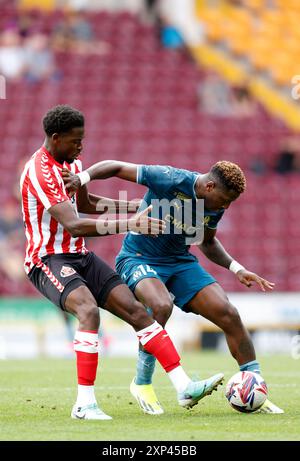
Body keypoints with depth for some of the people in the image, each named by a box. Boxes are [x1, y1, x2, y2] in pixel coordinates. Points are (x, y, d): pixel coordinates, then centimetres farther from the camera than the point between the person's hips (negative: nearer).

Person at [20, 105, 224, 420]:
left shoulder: (72, 163, 11)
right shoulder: (40, 172, -21)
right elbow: (73, 226, -31)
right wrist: (128, 225, -36)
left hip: (80, 257, 9)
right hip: (47, 260, -9)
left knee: (135, 309, -4)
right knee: (89, 310, -33)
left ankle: (184, 387, -7)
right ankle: (84, 404, -29)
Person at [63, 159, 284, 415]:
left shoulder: (215, 207, -3)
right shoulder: (171, 180, -23)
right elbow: (116, 167, -18)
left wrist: (236, 268, 6)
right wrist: (82, 177, -33)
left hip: (180, 262, 6)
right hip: (138, 258, -6)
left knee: (229, 315, -8)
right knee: (161, 306, -37)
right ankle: (142, 383, -16)